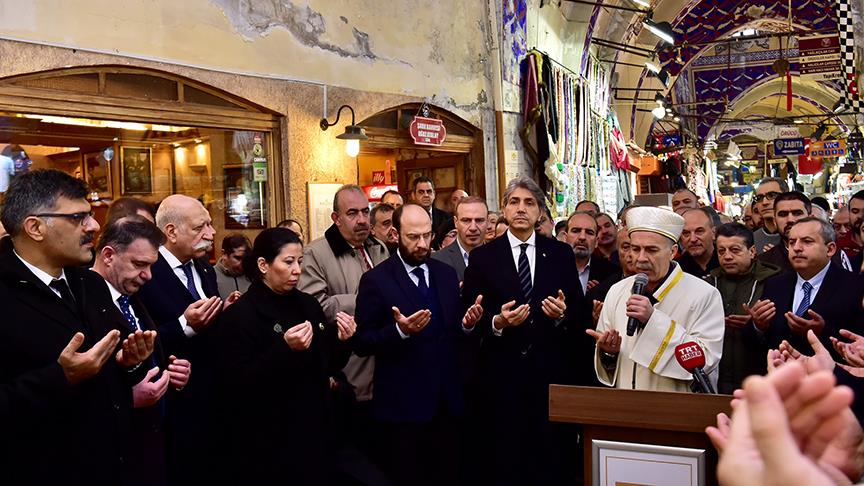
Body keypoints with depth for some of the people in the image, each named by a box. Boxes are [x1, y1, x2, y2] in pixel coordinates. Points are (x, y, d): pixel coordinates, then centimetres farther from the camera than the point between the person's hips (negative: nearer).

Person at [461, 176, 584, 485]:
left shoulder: (561, 254, 6)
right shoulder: (482, 257, 2)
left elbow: (581, 312, 6)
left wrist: (562, 315, -15)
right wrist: (497, 322, -18)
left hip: (552, 373, 1)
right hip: (502, 376, -1)